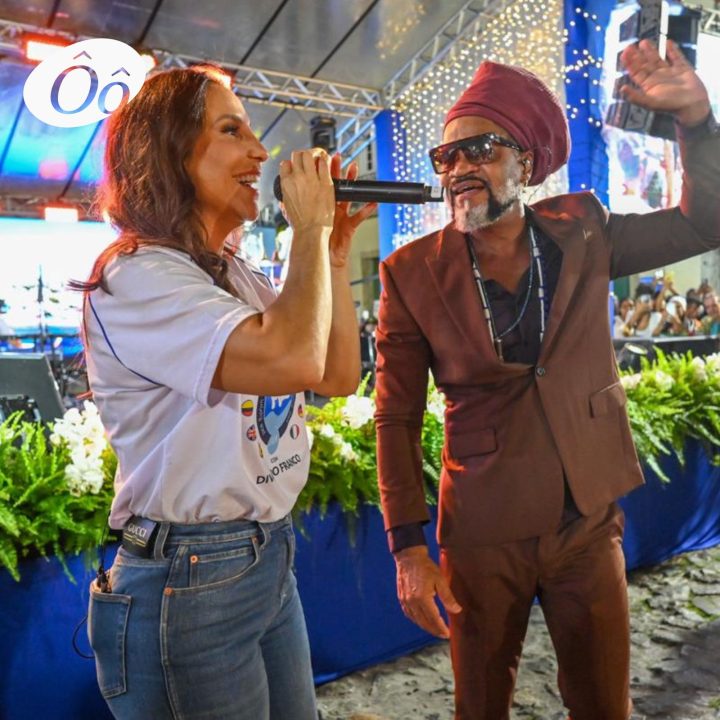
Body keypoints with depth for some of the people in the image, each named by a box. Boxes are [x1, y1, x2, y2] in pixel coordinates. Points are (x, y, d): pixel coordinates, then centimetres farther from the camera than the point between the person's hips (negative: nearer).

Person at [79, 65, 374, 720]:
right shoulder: (133, 278, -18)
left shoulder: (237, 274, 10)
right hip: (187, 585, -8)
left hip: (271, 558, 8)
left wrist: (335, 253, 1)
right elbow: (292, 359, -32)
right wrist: (309, 229, -17)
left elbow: (340, 377, 8)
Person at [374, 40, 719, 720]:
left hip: (589, 524, 3)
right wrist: (408, 550, -9)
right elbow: (396, 420, -7)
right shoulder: (413, 273, -10)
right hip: (482, 535, -2)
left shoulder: (580, 233, -2)